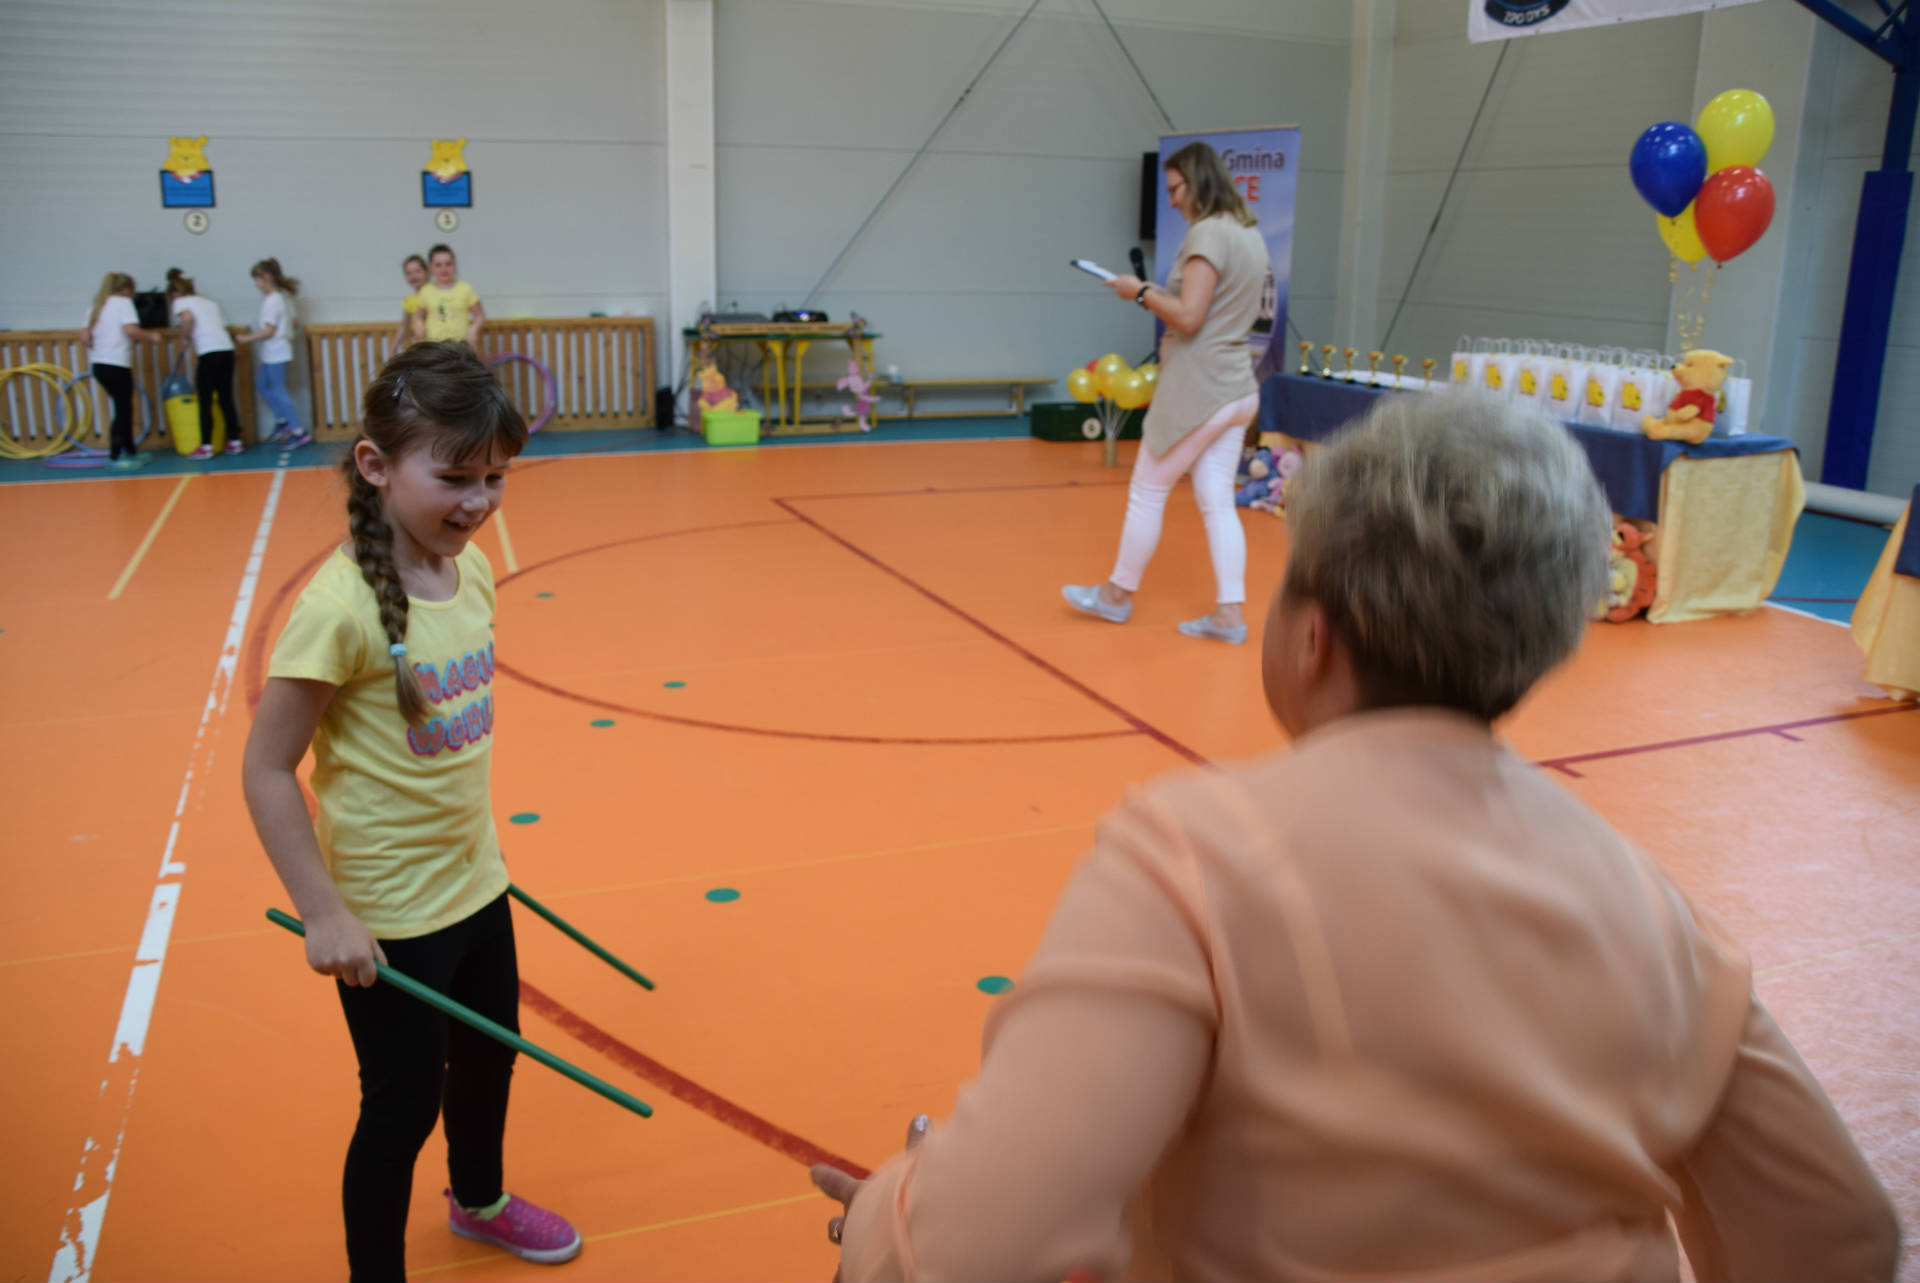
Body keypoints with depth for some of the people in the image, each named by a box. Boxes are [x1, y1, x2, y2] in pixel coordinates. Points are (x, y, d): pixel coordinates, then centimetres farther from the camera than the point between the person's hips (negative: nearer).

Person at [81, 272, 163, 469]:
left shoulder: (97, 307, 18)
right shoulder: (123, 302, -1)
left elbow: (84, 338, 9)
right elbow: (131, 330, -17)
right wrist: (151, 337, -1)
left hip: (98, 364, 8)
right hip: (117, 364, -8)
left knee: (123, 409, 17)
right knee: (123, 410, -3)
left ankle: (131, 452, 26)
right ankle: (114, 457, -6)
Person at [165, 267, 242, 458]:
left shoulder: (180, 302, 9)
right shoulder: (209, 303, 27)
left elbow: (188, 317, -14)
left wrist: (184, 338, 0)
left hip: (210, 352, -6)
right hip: (227, 349, 6)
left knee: (205, 401, 2)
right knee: (226, 398, 14)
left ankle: (206, 446, 4)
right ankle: (235, 442, 16)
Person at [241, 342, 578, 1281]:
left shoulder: (470, 571, -4)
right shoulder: (340, 606, -25)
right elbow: (266, 768, -19)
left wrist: (476, 844, 14)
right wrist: (324, 913, -19)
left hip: (476, 885, 7)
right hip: (388, 916, -7)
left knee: (489, 1057, 26)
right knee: (403, 1107, 10)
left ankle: (478, 1200, 53)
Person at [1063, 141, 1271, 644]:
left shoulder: (1207, 233, -15)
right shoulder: (1249, 234, 14)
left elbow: (1188, 317, -21)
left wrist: (1141, 292, -9)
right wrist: (1159, 298, 15)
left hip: (1196, 392, -9)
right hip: (1235, 390, 9)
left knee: (1146, 493, 6)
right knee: (1217, 503, 7)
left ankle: (1118, 594, 19)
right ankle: (1229, 613, 5)